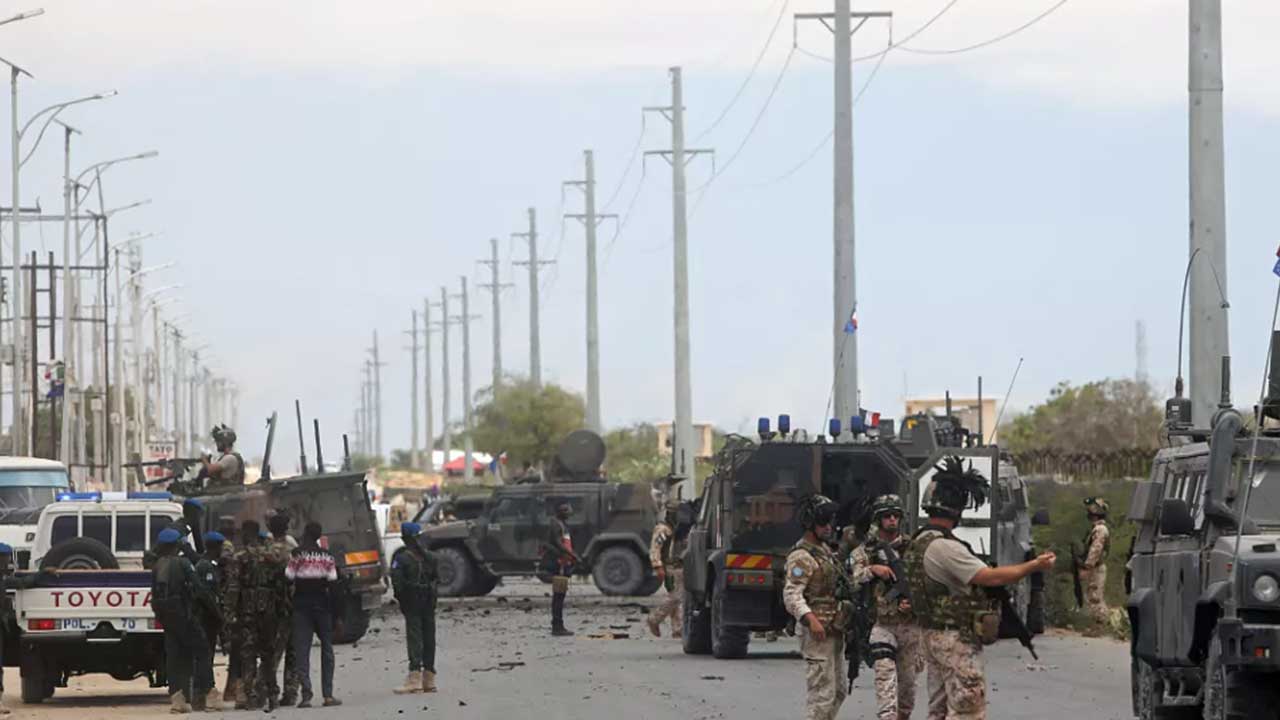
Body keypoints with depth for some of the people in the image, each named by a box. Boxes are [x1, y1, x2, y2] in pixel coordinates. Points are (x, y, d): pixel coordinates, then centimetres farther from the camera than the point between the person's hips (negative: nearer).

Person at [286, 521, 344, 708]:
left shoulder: (297, 554, -7)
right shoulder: (328, 557, 1)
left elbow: (288, 578, -9)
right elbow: (333, 585, 0)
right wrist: (337, 611, 3)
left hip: (301, 607, -2)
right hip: (322, 606, 2)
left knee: (302, 650, -1)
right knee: (327, 650, 10)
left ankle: (306, 694, -11)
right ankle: (328, 694, 5)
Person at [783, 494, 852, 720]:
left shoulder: (826, 551, 18)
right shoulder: (802, 557, -13)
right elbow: (791, 595, -23)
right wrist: (810, 618, -34)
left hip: (835, 632, 10)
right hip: (817, 633, -10)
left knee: (838, 691, 14)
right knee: (821, 693, -11)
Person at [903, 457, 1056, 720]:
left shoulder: (918, 544, 11)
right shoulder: (944, 547, -21)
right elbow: (990, 577, -24)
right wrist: (1035, 565, -15)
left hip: (932, 636, 10)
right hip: (956, 639, -10)